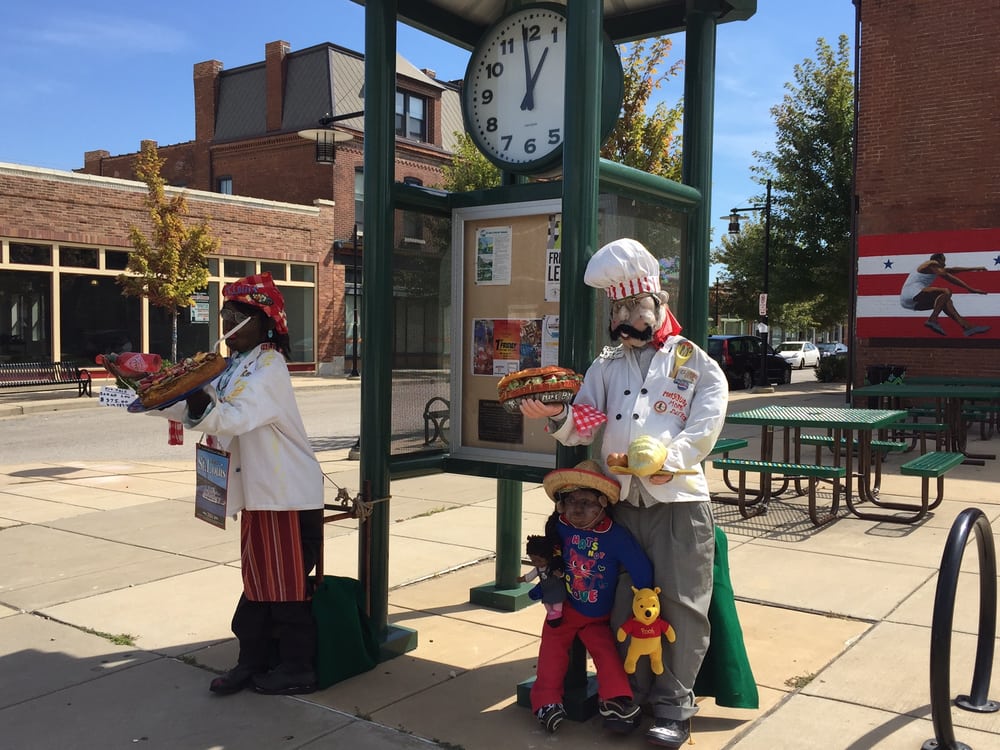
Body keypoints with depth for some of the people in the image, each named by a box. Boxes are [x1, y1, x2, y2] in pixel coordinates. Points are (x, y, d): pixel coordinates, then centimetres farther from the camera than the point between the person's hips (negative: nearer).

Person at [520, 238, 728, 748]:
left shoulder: (696, 365, 2)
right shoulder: (607, 366, 13)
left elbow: (703, 431, -10)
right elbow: (584, 427, 4)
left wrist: (663, 461, -25)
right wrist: (557, 416, -17)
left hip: (679, 502, -4)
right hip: (621, 503, 4)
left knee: (681, 604, 1)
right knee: (625, 603, 12)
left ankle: (674, 706, 14)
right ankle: (631, 694, 29)